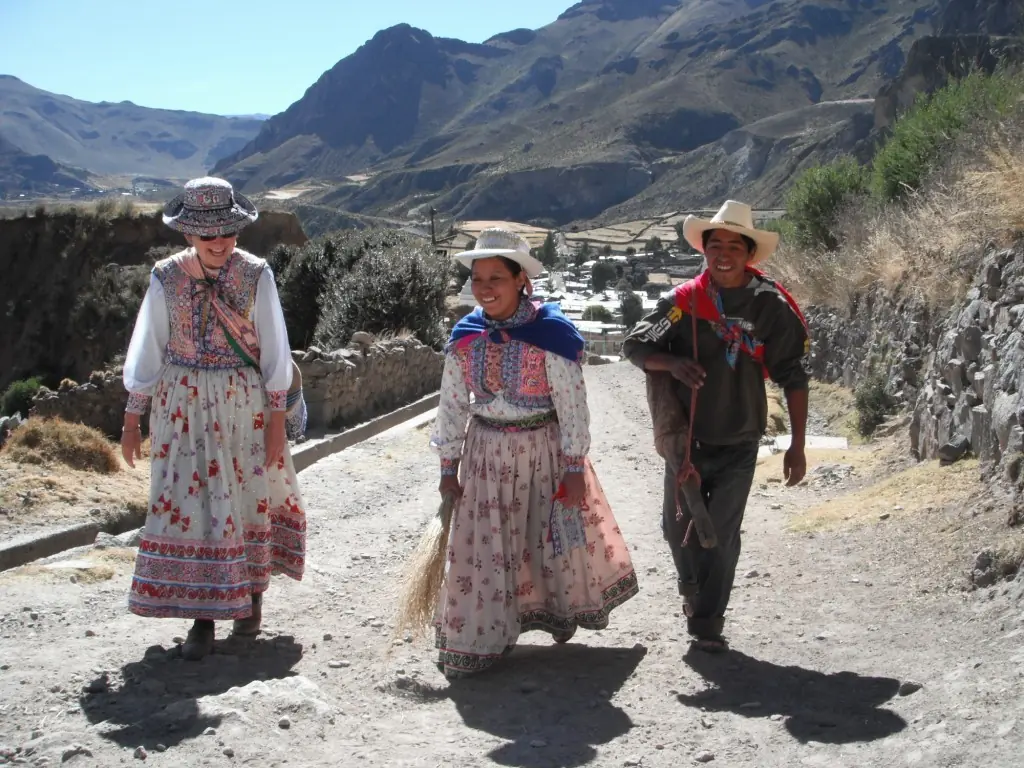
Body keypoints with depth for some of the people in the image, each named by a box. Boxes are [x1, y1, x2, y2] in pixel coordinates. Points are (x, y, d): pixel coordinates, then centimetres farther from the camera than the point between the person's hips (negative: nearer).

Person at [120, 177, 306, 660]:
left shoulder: (255, 275, -8)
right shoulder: (166, 277, -4)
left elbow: (274, 346, -3)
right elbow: (147, 347, 2)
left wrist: (277, 416, -4)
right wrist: (133, 416, 3)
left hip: (246, 403, 0)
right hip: (184, 407, 1)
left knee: (248, 496, 9)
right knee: (190, 502, -1)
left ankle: (252, 594, 31)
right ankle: (203, 616, 7)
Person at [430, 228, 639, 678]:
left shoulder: (552, 334, -18)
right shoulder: (465, 337, -5)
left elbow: (572, 406, -13)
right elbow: (451, 405, 3)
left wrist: (574, 467, -12)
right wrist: (449, 465, 5)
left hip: (543, 451, -3)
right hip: (486, 453, 3)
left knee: (555, 535, 14)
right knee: (483, 545, 8)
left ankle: (560, 612, 41)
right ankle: (479, 637, 23)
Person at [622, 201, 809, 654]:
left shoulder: (770, 307, -9)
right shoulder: (682, 302, -6)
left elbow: (793, 376, -4)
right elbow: (633, 347, 0)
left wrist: (797, 445, -5)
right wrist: (673, 363, -21)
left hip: (738, 444, -2)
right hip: (685, 440, 2)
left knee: (722, 535, 1)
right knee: (679, 527, 15)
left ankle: (708, 622, 15)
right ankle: (693, 588, 44)